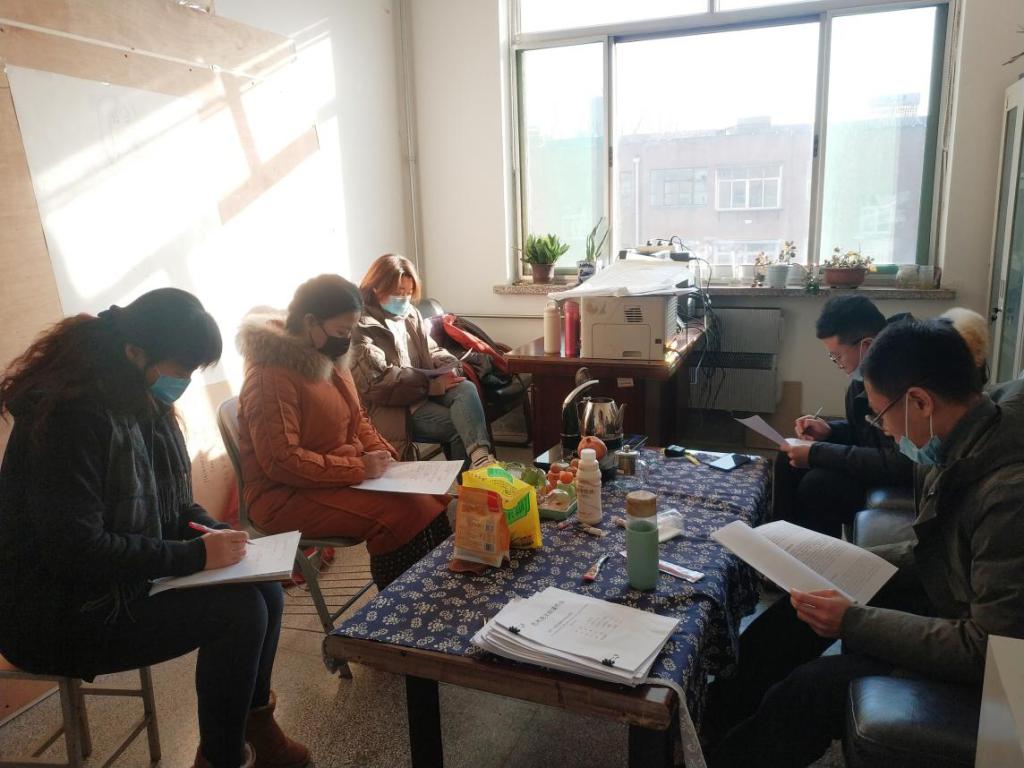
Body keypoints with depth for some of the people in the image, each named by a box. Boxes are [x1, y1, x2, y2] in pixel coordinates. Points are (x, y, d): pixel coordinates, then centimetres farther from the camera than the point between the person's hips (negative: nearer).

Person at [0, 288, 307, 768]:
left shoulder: (146, 405, 3)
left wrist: (217, 534, -8)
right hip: (61, 613, -9)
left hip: (127, 580, 9)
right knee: (239, 610, -20)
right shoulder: (73, 414, -25)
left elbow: (172, 502, 12)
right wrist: (195, 554, -25)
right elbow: (75, 548, -29)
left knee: (266, 591, -6)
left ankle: (256, 726, 12)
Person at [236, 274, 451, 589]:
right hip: (288, 496, -9)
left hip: (346, 475, 9)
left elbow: (357, 418, 18)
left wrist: (382, 453, 0)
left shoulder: (329, 359, 8)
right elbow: (281, 461, -25)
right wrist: (358, 467, -22)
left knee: (432, 496, -6)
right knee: (401, 514, -24)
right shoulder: (272, 374, -20)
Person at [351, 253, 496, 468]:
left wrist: (449, 366, -3)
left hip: (424, 390, 6)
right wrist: (433, 385, -20)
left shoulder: (411, 314, 17)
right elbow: (379, 382, -18)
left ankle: (481, 457, -45)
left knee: (466, 388, -27)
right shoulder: (362, 327, -9)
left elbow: (431, 351, 22)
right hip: (393, 406, -6)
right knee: (458, 426, -27)